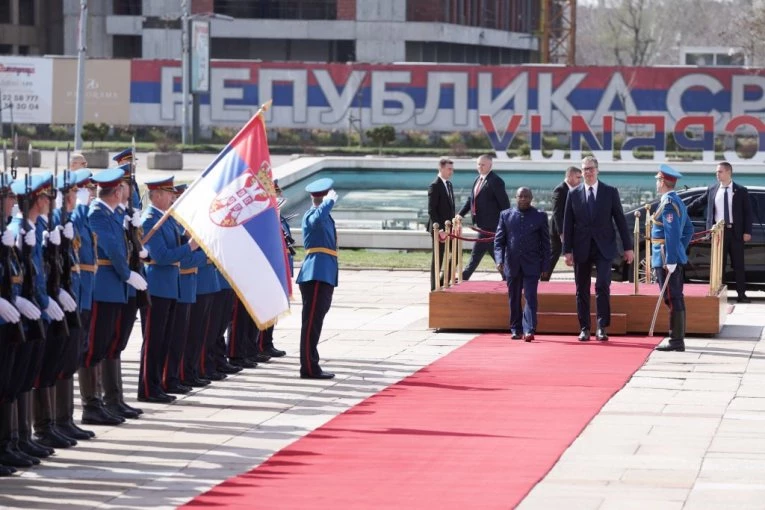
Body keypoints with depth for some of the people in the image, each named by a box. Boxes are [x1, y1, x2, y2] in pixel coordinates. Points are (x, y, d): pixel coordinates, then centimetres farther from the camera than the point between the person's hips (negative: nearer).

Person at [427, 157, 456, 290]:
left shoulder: (449, 184, 13)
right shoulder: (434, 186, -14)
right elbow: (431, 210, -17)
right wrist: (439, 226, -21)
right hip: (439, 228, -8)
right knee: (438, 257, -2)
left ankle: (444, 280, 22)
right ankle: (435, 286, 6)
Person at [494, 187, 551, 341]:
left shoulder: (540, 216, 4)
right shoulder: (506, 215, 7)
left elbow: (545, 243, 5)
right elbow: (499, 240, 5)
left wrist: (545, 266, 1)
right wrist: (499, 259, -9)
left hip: (532, 265, -2)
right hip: (512, 264, 2)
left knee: (530, 297, -10)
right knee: (514, 299, 8)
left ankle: (529, 330, -15)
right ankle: (516, 330, 18)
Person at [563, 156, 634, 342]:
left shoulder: (610, 192, 3)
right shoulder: (574, 194, 6)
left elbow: (620, 220, 4)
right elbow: (568, 224, 5)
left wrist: (628, 247, 2)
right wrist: (567, 250, -1)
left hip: (604, 248, -2)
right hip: (582, 248, 2)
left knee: (603, 286, -13)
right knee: (582, 290, 4)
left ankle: (602, 327, -8)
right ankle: (584, 328, 10)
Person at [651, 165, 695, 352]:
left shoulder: (668, 204, -17)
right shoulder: (677, 202, 14)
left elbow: (672, 234, -23)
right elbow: (689, 229, 22)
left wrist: (670, 260, -23)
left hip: (666, 259, -10)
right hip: (675, 258, 10)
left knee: (672, 299, -8)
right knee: (676, 298, 13)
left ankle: (676, 340, -8)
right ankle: (677, 338, 19)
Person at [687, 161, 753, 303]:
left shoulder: (741, 191, 1)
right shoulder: (712, 190, 6)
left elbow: (747, 212, 1)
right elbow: (698, 203, 15)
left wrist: (747, 232, -6)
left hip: (735, 232, -2)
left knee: (738, 264, 2)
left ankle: (741, 294, 6)